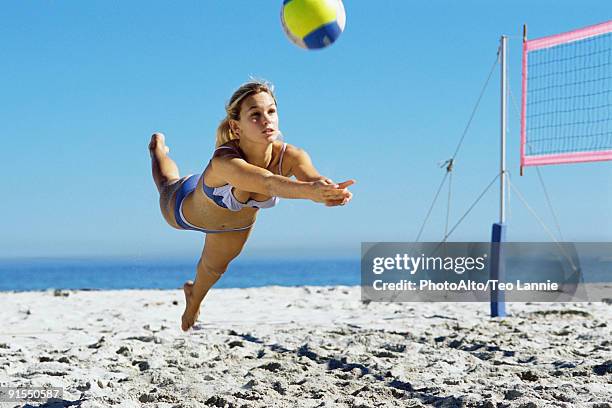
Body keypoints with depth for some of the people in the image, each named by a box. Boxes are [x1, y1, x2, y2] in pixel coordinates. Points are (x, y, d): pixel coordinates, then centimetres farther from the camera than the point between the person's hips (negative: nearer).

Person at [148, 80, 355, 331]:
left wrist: (329, 191, -83)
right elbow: (269, 183, -69)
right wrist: (310, 191, -87)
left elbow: (313, 178, -59)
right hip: (186, 207, -4)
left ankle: (194, 298, 68)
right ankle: (158, 147, 68)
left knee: (215, 267, 32)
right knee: (166, 182, 34)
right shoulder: (225, 160, -51)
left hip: (238, 221, 4)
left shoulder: (290, 156, -39)